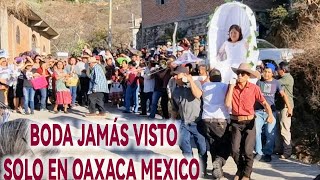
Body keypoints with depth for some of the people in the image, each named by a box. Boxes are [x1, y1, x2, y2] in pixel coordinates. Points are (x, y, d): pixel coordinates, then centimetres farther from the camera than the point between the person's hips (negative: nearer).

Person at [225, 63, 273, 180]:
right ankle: (240, 169, 29)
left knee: (247, 150, -6)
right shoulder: (232, 87, -2)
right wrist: (231, 87, -14)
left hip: (249, 122, -2)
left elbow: (264, 102, -6)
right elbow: (228, 104, -12)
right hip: (236, 123, 2)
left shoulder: (254, 88, -6)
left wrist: (270, 114, -24)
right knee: (235, 150, 0)